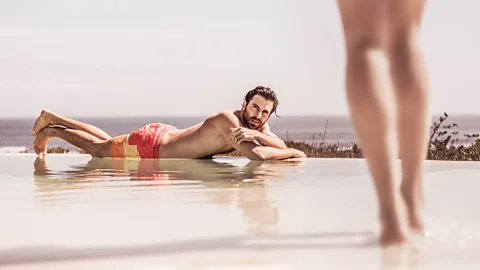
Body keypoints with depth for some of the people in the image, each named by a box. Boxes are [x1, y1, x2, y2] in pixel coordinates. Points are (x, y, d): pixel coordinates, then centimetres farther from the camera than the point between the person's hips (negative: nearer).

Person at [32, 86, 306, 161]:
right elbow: (256, 154, -48)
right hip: (149, 146, -8)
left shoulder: (259, 126, -10)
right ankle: (50, 129, 34)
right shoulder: (228, 119, -36)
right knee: (98, 148, 14)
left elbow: (282, 145, -20)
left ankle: (52, 119, 40)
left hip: (164, 134, 8)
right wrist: (296, 153, -37)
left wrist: (255, 134, -37)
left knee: (107, 142, 26)